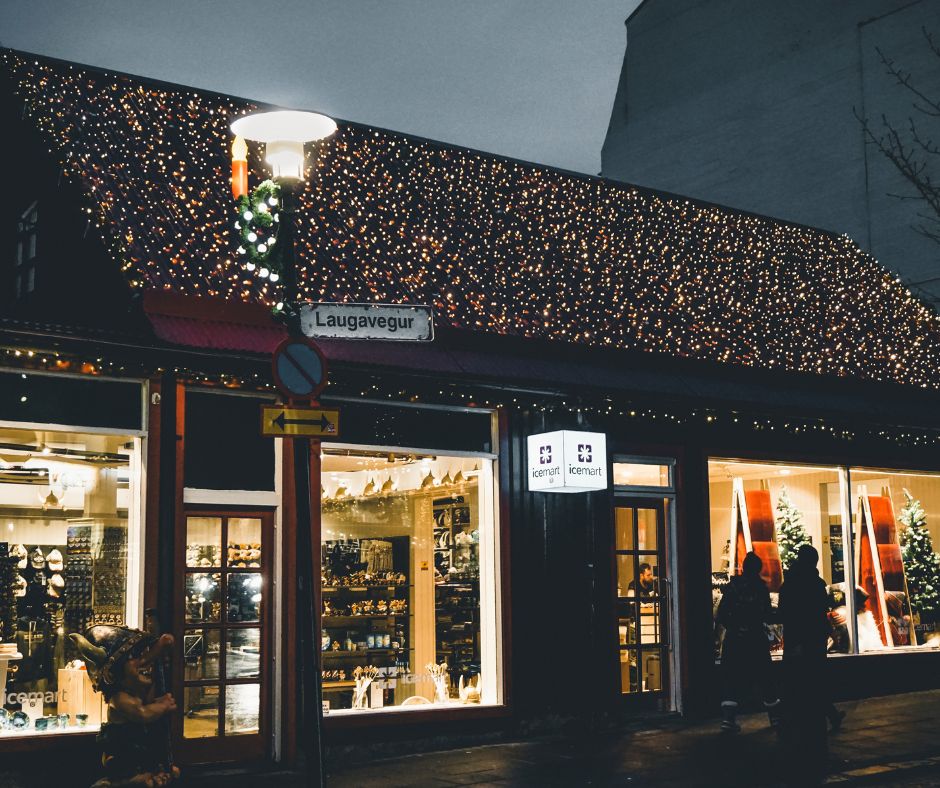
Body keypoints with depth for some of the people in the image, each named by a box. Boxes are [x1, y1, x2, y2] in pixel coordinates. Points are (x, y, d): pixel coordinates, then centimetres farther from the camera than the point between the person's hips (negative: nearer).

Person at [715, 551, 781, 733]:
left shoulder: (732, 586, -1)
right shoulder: (760, 587, -6)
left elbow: (721, 615, -1)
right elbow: (767, 616, -4)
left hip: (734, 640, 1)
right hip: (756, 640, -1)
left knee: (732, 679, 3)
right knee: (764, 679, 13)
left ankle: (728, 718, -10)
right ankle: (775, 716, 22)